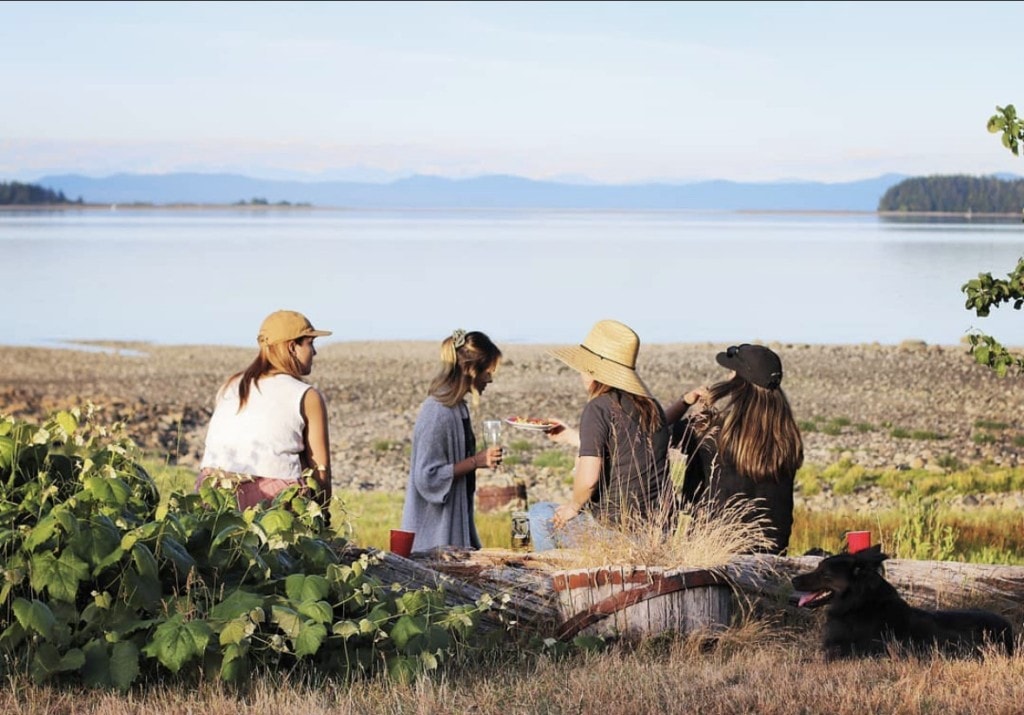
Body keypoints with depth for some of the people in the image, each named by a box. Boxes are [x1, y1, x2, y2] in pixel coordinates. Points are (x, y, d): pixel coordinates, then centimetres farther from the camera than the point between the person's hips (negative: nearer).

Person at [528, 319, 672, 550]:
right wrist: (570, 437, 37)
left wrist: (573, 505, -1)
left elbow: (588, 478, -21)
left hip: (617, 529, -7)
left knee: (539, 514, 18)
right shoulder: (651, 407, 9)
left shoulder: (599, 408, -13)